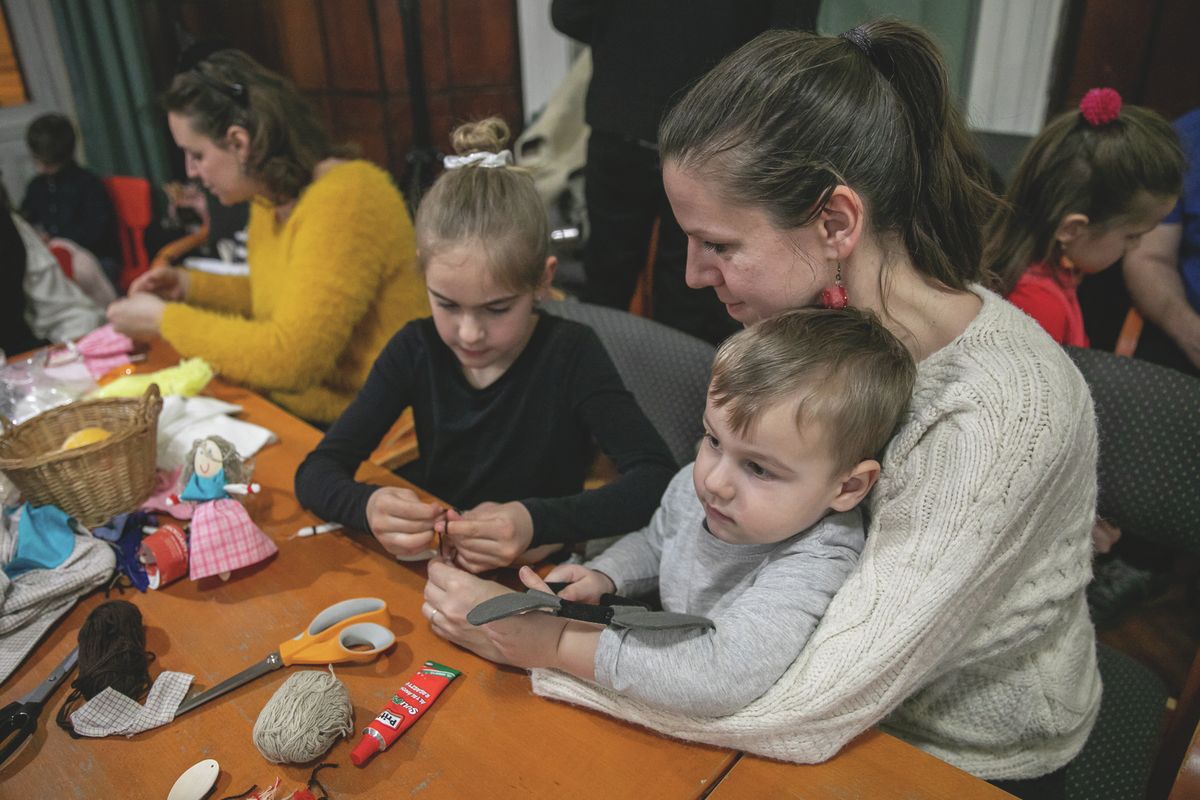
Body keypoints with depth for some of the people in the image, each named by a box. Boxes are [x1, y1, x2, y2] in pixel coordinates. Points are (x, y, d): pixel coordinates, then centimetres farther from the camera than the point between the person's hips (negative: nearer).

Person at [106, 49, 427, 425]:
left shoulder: (344, 202, -21)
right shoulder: (270, 198, 6)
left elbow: (291, 359, -25)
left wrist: (166, 320, -13)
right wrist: (191, 285, 10)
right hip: (290, 413, 8)